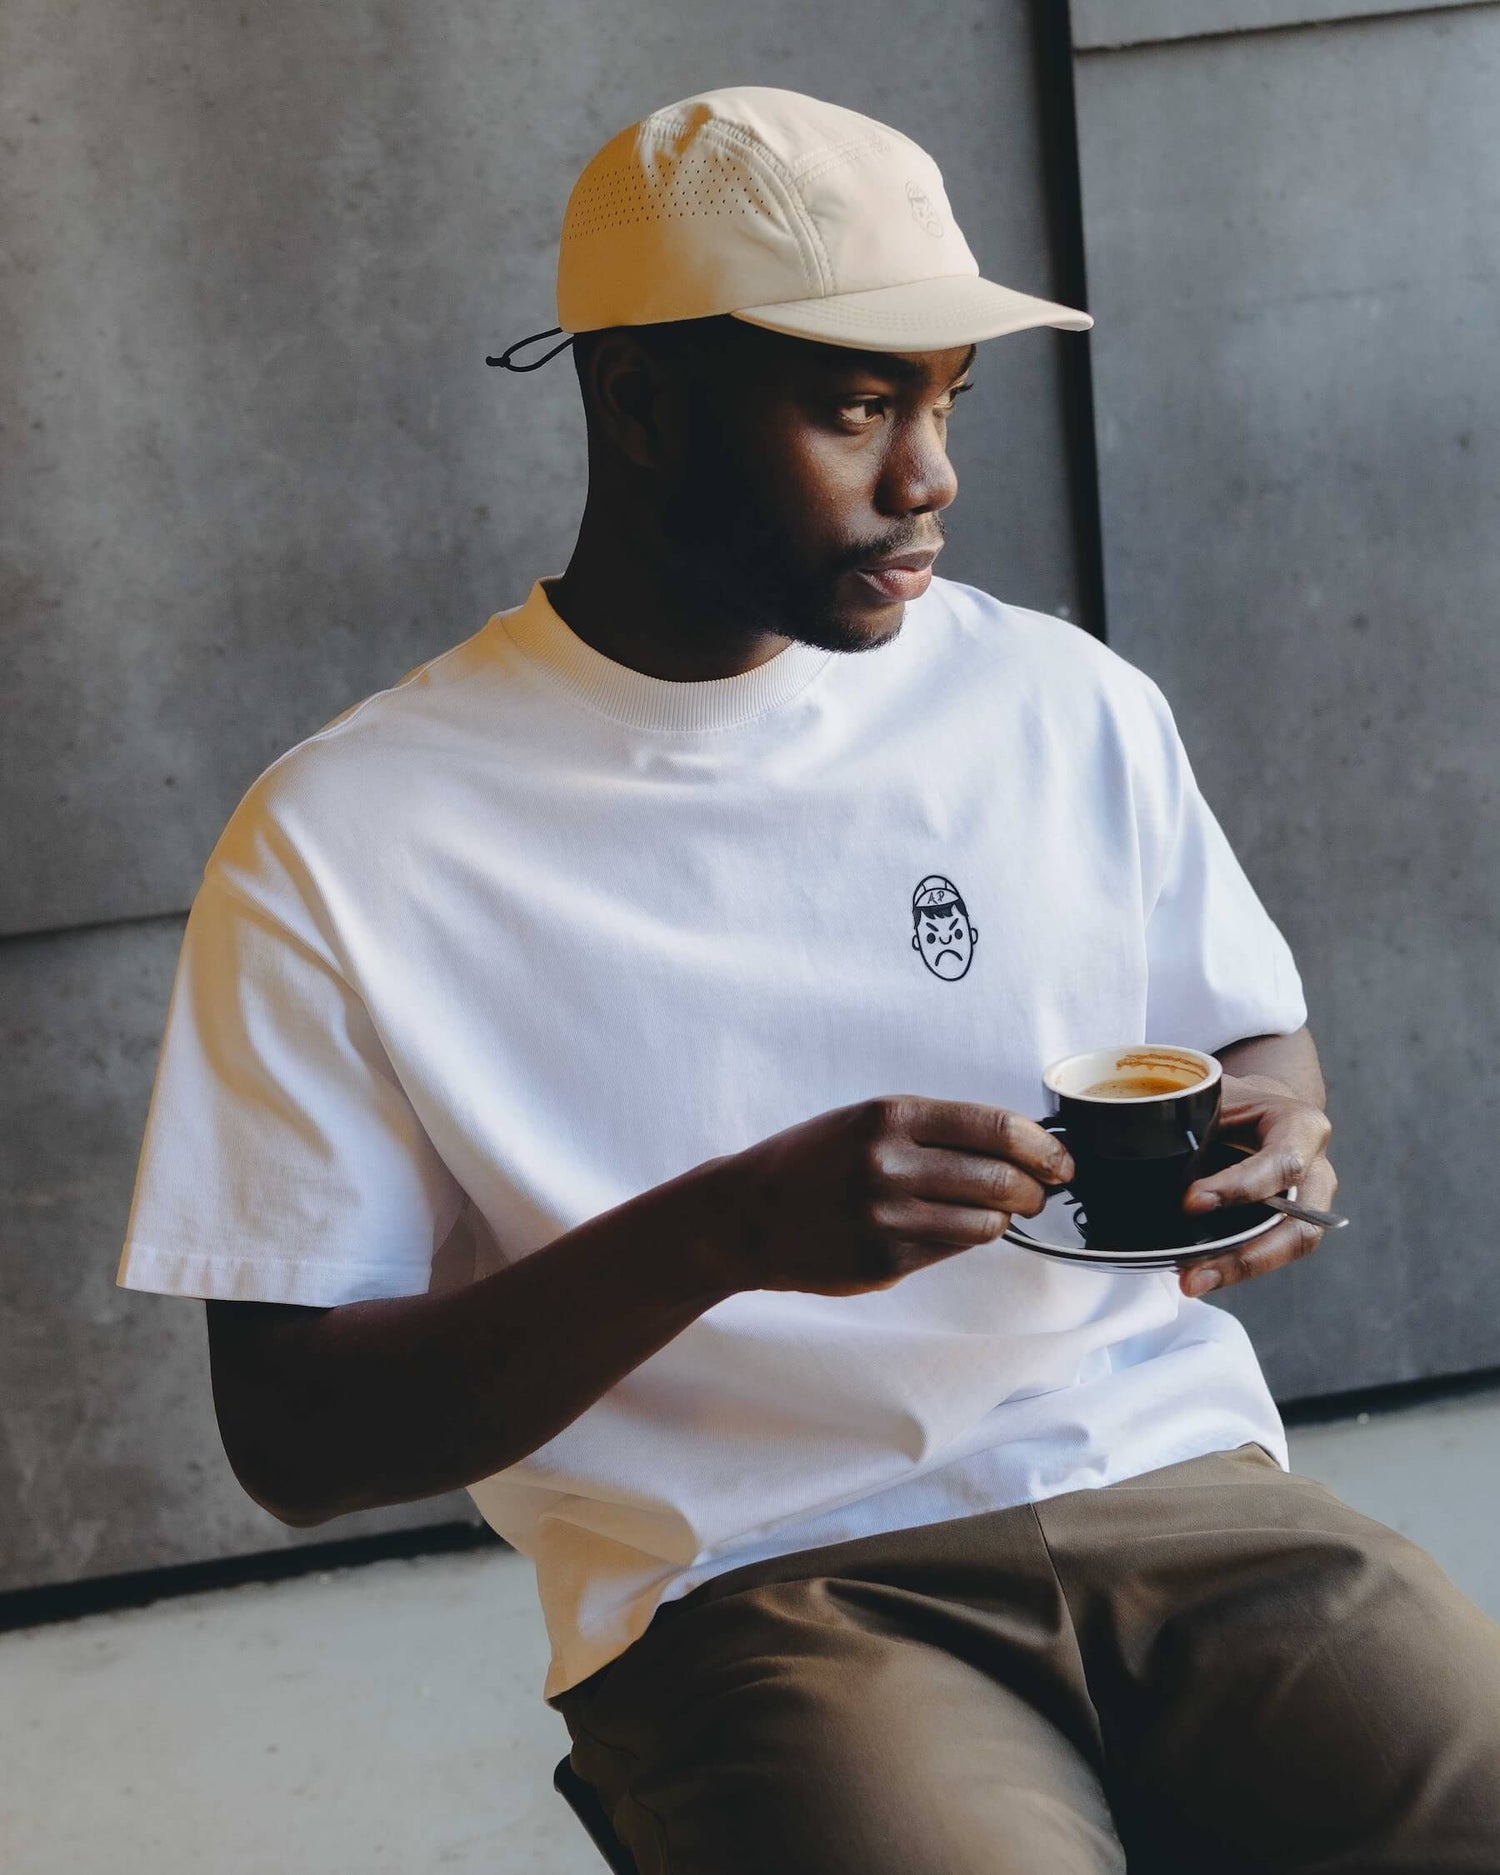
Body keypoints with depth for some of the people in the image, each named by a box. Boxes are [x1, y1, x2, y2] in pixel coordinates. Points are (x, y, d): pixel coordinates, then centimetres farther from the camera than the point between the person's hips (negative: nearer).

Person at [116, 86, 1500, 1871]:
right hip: (748, 1583, -3)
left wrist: (1275, 1132, -5)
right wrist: (721, 1233, -21)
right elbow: (293, 1437, -5)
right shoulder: (339, 850, -4)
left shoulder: (1068, 704, 8)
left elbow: (1259, 1041, 21)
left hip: (1175, 1485, 4)